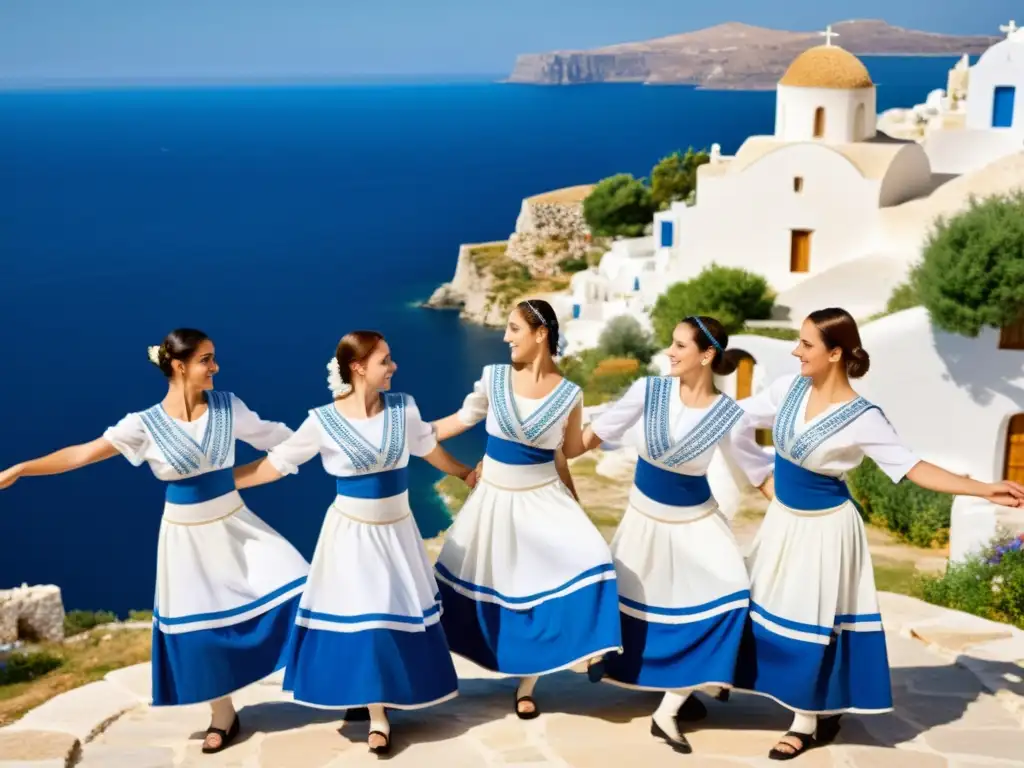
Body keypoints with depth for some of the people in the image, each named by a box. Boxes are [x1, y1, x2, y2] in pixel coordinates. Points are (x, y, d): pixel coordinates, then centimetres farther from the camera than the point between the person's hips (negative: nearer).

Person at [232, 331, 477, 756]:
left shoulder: (403, 407, -6)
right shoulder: (323, 421, -15)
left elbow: (429, 448, 13)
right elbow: (276, 463, -8)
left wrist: (465, 473, 27)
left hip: (398, 530, 4)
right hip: (352, 533, -3)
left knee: (401, 612, 12)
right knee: (362, 618, 1)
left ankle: (382, 696, 34)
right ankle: (378, 717, 14)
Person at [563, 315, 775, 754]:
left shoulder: (729, 417, -16)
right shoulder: (648, 391, -15)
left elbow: (763, 475, -5)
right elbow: (593, 435, -7)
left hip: (695, 523, -1)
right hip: (645, 519, 2)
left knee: (730, 595, -19)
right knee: (632, 604, 11)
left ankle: (668, 710, -7)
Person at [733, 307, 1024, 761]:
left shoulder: (862, 418, -21)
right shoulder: (789, 389, -7)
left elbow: (913, 468, -17)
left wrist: (984, 490, -23)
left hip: (824, 529, -6)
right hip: (783, 519, 6)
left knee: (812, 622, 4)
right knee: (771, 613, 14)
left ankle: (809, 722, 24)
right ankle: (819, 709, 33)